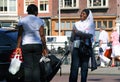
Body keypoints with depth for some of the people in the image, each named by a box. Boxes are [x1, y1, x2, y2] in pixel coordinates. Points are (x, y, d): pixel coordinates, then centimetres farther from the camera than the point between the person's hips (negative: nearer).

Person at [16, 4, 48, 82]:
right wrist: (45, 48, 2)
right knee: (36, 66, 4)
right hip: (37, 45, 0)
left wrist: (18, 47, -3)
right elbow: (42, 35, -1)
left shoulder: (22, 21, 3)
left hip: (26, 45, 0)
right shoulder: (39, 21, 3)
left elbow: (20, 35, -4)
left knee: (28, 67, -1)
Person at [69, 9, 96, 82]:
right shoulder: (77, 24, 14)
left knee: (84, 66, 1)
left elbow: (89, 35, -11)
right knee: (74, 66, -7)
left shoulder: (91, 25, 6)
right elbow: (72, 37, 14)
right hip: (76, 47, 1)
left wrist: (78, 32, -14)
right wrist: (71, 47, 8)